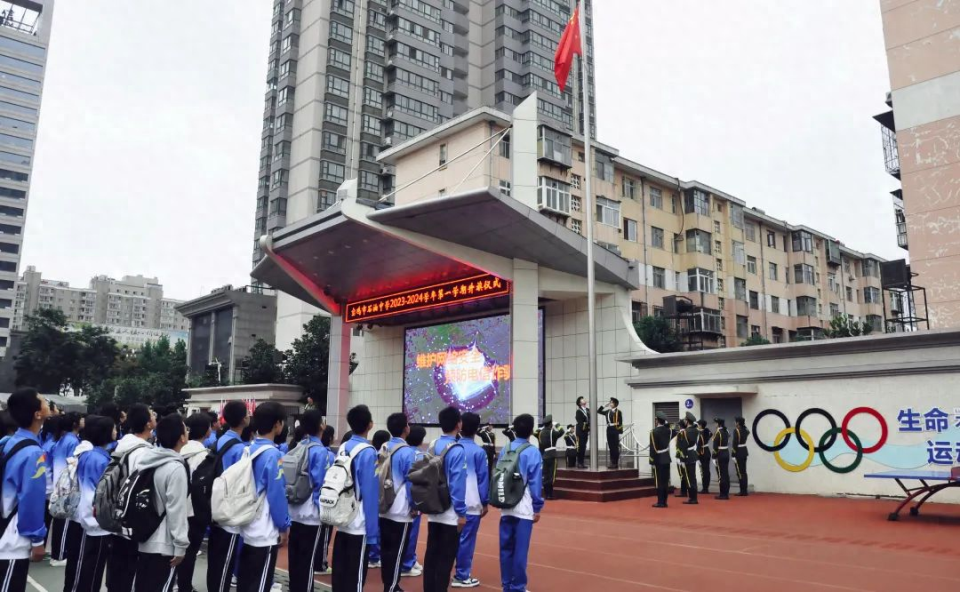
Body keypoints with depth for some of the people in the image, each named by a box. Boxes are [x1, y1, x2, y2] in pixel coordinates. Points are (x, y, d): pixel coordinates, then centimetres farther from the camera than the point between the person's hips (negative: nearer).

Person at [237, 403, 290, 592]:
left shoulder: (249, 450, 5)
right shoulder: (272, 454, -19)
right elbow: (277, 495, -18)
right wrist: (284, 527, -8)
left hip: (246, 528, 8)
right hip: (265, 533, -8)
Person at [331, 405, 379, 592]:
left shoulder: (342, 449, 5)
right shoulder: (368, 452, -17)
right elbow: (370, 494, -19)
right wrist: (373, 530, -15)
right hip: (359, 524, -7)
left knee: (339, 570, 14)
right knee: (356, 574, 1)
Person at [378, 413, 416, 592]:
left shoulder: (383, 449, 5)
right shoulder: (407, 452, -16)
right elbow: (411, 481, -14)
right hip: (401, 510, -7)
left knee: (386, 549, 14)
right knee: (397, 551, 1)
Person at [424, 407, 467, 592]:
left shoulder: (432, 446, 4)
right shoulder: (457, 450, -17)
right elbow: (457, 484, -19)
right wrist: (461, 512, -13)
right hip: (450, 514, -7)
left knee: (431, 555, 14)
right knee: (445, 559, 2)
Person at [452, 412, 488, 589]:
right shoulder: (479, 452, -9)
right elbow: (483, 478, -6)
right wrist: (485, 502, 2)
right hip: (471, 503, -5)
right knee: (467, 540, 3)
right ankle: (461, 576, 8)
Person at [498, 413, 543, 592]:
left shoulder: (505, 449, 6)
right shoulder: (533, 452, -9)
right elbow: (535, 483, -9)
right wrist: (538, 508, -1)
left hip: (505, 507, 5)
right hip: (524, 508, -5)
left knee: (506, 548, 11)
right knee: (520, 550, 1)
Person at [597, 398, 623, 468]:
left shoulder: (618, 412, -5)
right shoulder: (607, 411, 14)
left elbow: (620, 422, -8)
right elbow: (598, 411, 19)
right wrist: (604, 406, 10)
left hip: (615, 430, -7)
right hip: (609, 430, 7)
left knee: (615, 447, -3)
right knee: (611, 447, 7)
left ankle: (616, 463, 1)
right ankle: (612, 463, 12)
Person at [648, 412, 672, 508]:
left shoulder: (654, 431, -14)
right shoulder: (668, 430, 4)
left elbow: (653, 448, -15)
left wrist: (652, 461, -11)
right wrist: (665, 424, 18)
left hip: (658, 459, -6)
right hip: (666, 459, 6)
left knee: (659, 481, -3)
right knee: (665, 481, 9)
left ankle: (660, 502, -2)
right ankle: (664, 501, 13)